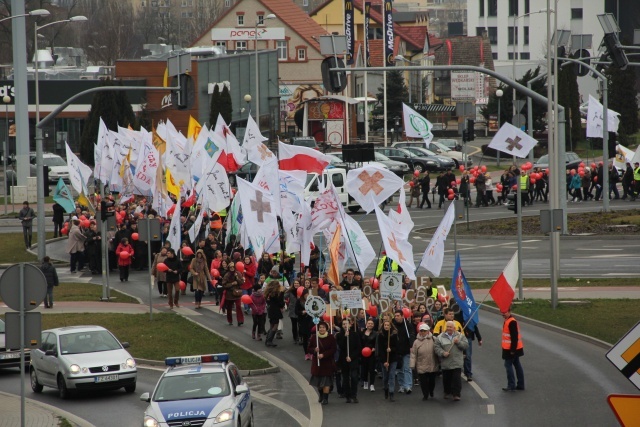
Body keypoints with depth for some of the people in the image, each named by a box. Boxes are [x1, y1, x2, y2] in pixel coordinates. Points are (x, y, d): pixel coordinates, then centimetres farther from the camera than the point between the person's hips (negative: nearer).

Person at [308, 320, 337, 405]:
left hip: (327, 362, -3)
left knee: (326, 381, -6)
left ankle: (325, 398, -2)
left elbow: (333, 350, -10)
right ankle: (321, 395, 36)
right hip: (317, 362, 3)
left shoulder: (331, 338, -7)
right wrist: (314, 350, -20)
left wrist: (323, 355, -21)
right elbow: (309, 349, 2)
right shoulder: (314, 337, -1)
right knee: (318, 380, 12)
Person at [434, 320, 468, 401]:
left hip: (457, 363, -1)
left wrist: (458, 342, -15)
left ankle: (456, 394, -3)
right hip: (445, 363, 1)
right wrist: (443, 353, -18)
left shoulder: (460, 336, 6)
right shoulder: (440, 337, 5)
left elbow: (466, 345, 0)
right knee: (446, 379, 9)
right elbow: (437, 348, -1)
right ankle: (447, 393, 27)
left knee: (457, 378, -8)